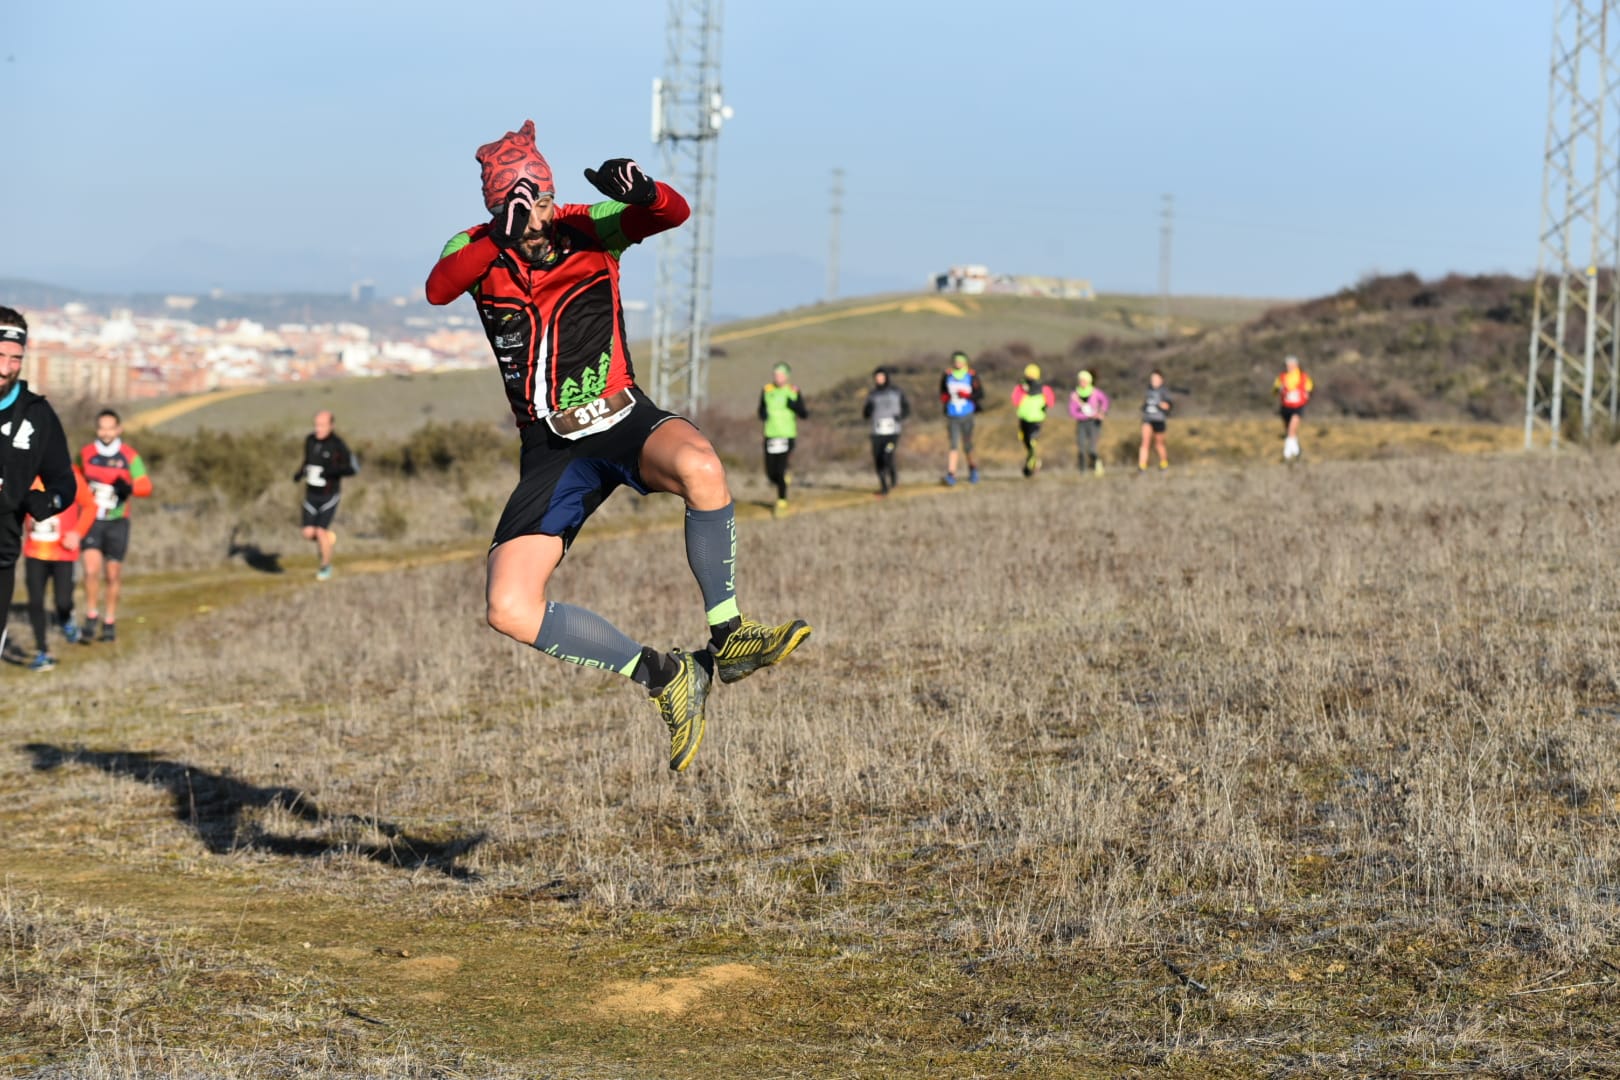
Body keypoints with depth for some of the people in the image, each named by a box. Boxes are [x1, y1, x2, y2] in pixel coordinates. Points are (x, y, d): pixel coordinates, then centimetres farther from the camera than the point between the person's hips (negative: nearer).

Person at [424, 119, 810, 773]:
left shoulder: (588, 229, -1)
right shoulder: (476, 250, 1)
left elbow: (673, 214, -17)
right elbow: (438, 290, -21)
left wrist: (642, 194, -40)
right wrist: (501, 240, -38)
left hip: (623, 420, -2)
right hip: (551, 449, 2)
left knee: (699, 467, -38)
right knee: (509, 610, -16)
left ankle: (726, 641, -21)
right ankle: (664, 677, -1)